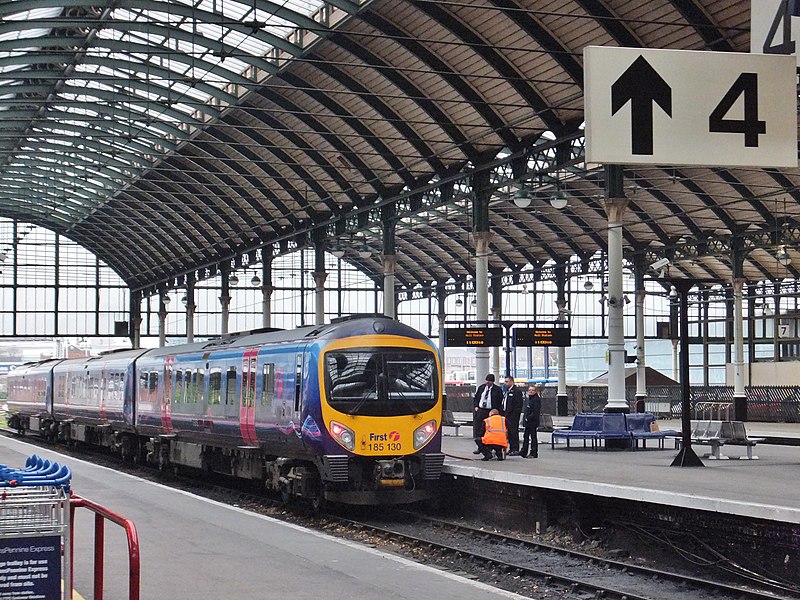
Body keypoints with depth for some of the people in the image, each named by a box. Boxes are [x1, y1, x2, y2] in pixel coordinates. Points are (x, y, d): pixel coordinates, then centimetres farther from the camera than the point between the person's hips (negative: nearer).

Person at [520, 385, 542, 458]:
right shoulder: (528, 399, 16)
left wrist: (528, 418, -19)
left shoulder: (536, 400, -12)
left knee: (533, 437, -3)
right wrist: (524, 418, 11)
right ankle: (524, 452, 16)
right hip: (527, 422, 9)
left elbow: (535, 412, -19)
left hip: (532, 422, -9)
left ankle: (534, 453, 3)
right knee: (526, 436, 11)